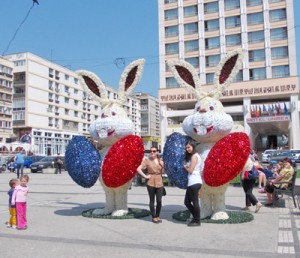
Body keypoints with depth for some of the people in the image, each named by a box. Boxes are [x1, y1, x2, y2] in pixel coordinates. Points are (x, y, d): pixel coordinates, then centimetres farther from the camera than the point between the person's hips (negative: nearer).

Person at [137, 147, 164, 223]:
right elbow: (138, 169, -9)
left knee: (159, 201, 2)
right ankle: (154, 217, 18)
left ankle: (157, 216, 21)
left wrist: (162, 165, 1)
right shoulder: (147, 160, -2)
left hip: (159, 183, 3)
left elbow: (163, 172, 12)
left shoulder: (160, 161, 8)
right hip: (151, 183, -2)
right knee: (152, 201, 6)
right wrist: (145, 176, -11)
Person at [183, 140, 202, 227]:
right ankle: (195, 217, 26)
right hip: (192, 183, 10)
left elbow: (190, 170, -13)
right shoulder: (190, 156, 20)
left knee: (195, 202, -1)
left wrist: (185, 166, 2)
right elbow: (186, 164, 18)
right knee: (187, 202, 14)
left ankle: (197, 221, 10)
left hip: (194, 182, -10)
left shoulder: (194, 156, -11)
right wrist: (186, 166, 0)